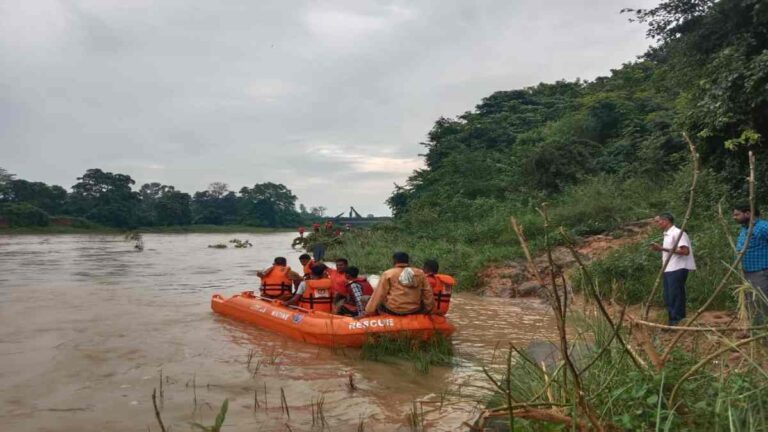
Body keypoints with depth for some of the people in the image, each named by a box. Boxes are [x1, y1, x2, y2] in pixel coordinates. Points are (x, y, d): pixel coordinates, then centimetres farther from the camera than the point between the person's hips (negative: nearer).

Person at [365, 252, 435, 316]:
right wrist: (429, 310, 20)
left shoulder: (388, 274, -3)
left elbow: (378, 295, -3)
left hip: (393, 311, -2)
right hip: (414, 311, 2)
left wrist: (368, 311, 2)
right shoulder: (420, 273, 6)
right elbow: (427, 293, 9)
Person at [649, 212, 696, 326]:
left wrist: (664, 249, -22)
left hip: (677, 270, -10)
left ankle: (676, 322, -3)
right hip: (668, 270, 10)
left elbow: (685, 251, -20)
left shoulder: (677, 233, -12)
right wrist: (660, 249, 10)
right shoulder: (667, 235, 18)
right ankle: (673, 322, 17)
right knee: (668, 297, 11)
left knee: (675, 297, -7)